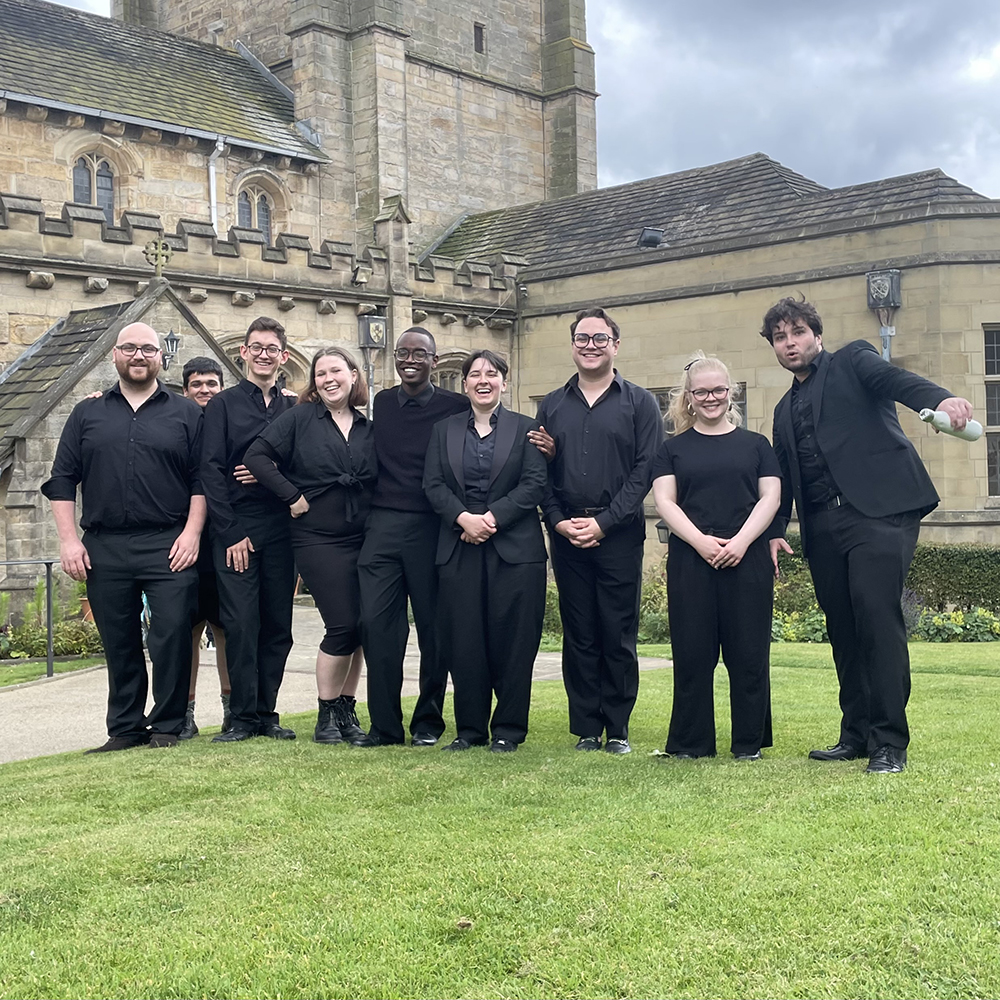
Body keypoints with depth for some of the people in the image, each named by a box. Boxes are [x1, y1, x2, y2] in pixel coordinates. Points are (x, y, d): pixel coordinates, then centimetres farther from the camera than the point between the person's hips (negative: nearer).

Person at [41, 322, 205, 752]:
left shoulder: (186, 414, 9)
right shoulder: (87, 414, 14)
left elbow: (202, 480, 3)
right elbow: (62, 480, 11)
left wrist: (192, 533, -7)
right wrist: (68, 539, 1)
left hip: (169, 547, -2)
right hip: (105, 550, 2)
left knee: (172, 636, -5)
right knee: (119, 644, 7)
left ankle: (167, 726, 7)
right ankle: (125, 729, 17)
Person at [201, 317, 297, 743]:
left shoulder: (293, 408, 13)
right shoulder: (223, 404, 4)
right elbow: (211, 470, -3)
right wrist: (230, 532, -9)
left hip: (281, 529, 3)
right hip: (236, 529, -3)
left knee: (278, 625, 5)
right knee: (241, 624, -6)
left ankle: (266, 712, 14)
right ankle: (242, 716, 3)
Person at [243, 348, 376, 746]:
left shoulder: (368, 428, 10)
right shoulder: (300, 417, 0)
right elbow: (257, 456, -7)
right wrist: (293, 497, -10)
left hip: (363, 540, 4)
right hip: (318, 539, -4)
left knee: (359, 627, 4)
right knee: (343, 627, -9)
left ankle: (346, 712, 17)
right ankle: (327, 716, 6)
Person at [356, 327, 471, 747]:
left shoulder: (455, 407, 0)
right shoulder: (381, 403, 13)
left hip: (431, 528, -3)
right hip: (383, 526, 3)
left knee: (433, 626, 5)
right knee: (376, 622, -4)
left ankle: (428, 721, 18)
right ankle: (384, 724, 5)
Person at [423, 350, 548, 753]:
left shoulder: (525, 428, 7)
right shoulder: (444, 430, 13)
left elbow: (535, 484, -3)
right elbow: (433, 485, 4)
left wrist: (492, 516, -14)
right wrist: (463, 518, -12)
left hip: (514, 548, -2)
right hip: (458, 549, 2)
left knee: (512, 640, 0)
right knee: (463, 641, 3)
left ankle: (508, 729, 10)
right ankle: (469, 728, 13)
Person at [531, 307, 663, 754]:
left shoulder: (639, 403, 4)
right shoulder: (552, 405, 13)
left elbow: (645, 469, -5)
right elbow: (540, 472, 9)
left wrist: (603, 522, -12)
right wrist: (558, 520, -6)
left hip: (619, 533, -2)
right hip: (566, 533, 3)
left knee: (618, 635, 1)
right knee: (578, 634, 6)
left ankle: (618, 729, 12)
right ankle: (586, 729, 13)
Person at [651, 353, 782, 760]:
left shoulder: (755, 444, 12)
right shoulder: (673, 448, 12)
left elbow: (770, 497, 4)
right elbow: (664, 501, 3)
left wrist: (741, 541, -11)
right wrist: (700, 541, -12)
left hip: (746, 560, 0)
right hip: (690, 562, 0)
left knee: (748, 654, 1)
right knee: (692, 654, 1)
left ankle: (749, 742, 11)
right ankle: (691, 743, 10)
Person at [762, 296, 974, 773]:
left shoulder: (853, 361, 9)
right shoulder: (785, 409, 25)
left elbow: (895, 379, -11)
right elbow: (782, 476, 23)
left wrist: (940, 398, -32)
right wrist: (774, 531, 8)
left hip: (879, 508, -6)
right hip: (822, 527, 6)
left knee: (877, 614, -16)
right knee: (843, 629, 6)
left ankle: (890, 741, -12)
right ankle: (857, 734, 14)